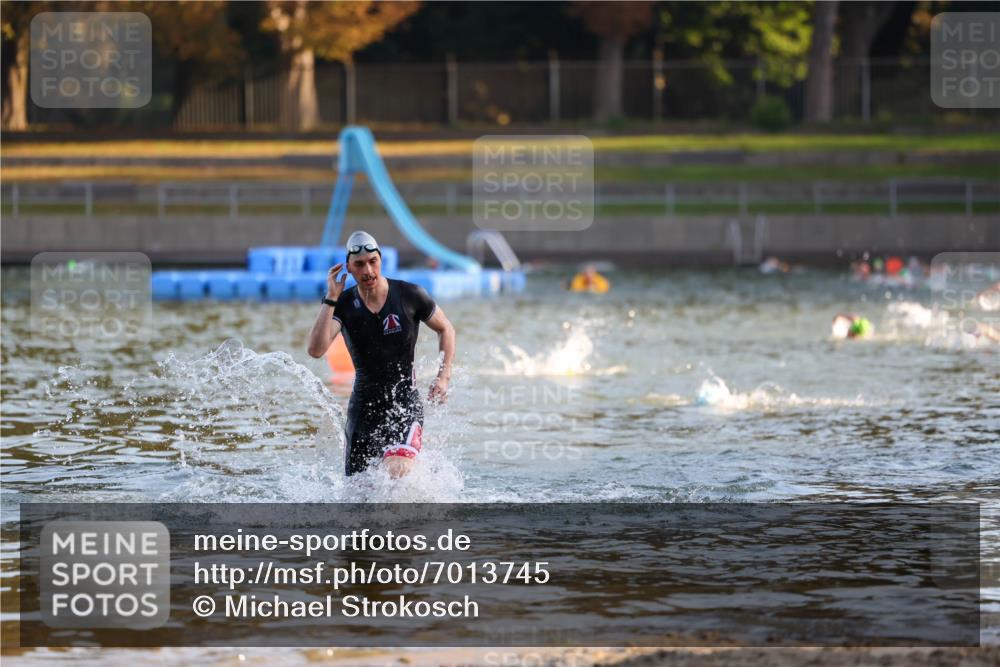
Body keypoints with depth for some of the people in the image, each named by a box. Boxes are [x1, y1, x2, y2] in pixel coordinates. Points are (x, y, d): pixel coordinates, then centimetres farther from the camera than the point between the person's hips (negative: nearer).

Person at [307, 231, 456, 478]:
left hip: (405, 404, -3)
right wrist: (330, 299, -22)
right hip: (363, 407, 3)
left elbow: (445, 329, 11)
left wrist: (443, 376, -1)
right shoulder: (343, 304, -5)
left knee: (396, 470, -29)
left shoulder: (410, 295, -6)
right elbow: (316, 349, -21)